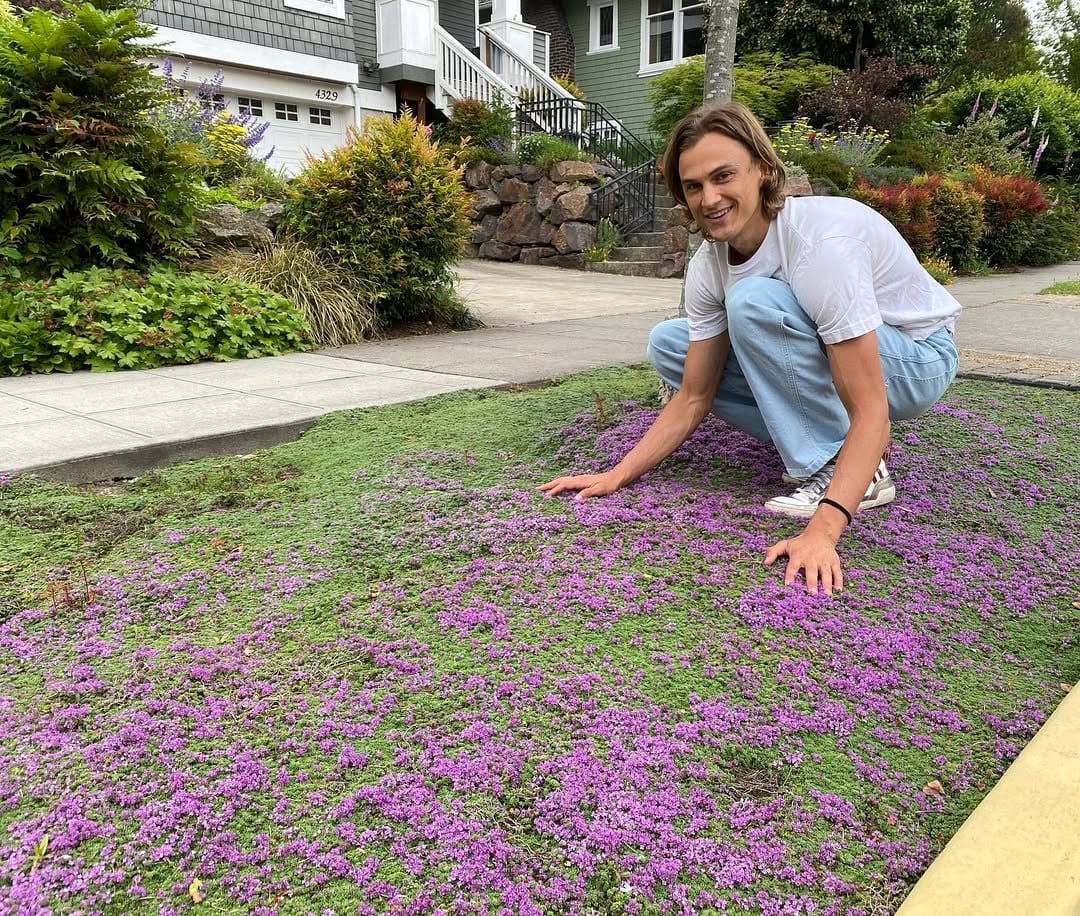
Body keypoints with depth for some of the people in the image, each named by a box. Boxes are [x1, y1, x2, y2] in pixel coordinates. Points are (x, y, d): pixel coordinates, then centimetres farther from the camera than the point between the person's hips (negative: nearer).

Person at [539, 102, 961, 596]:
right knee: (667, 343, -2)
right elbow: (693, 397, -6)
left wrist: (822, 531, -45)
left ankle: (847, 470, -18)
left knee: (752, 300, -31)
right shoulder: (709, 265, -12)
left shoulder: (823, 240, -33)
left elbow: (869, 410, -35)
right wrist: (617, 476, -14)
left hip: (917, 359, -7)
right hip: (831, 357, 7)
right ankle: (822, 439, -2)